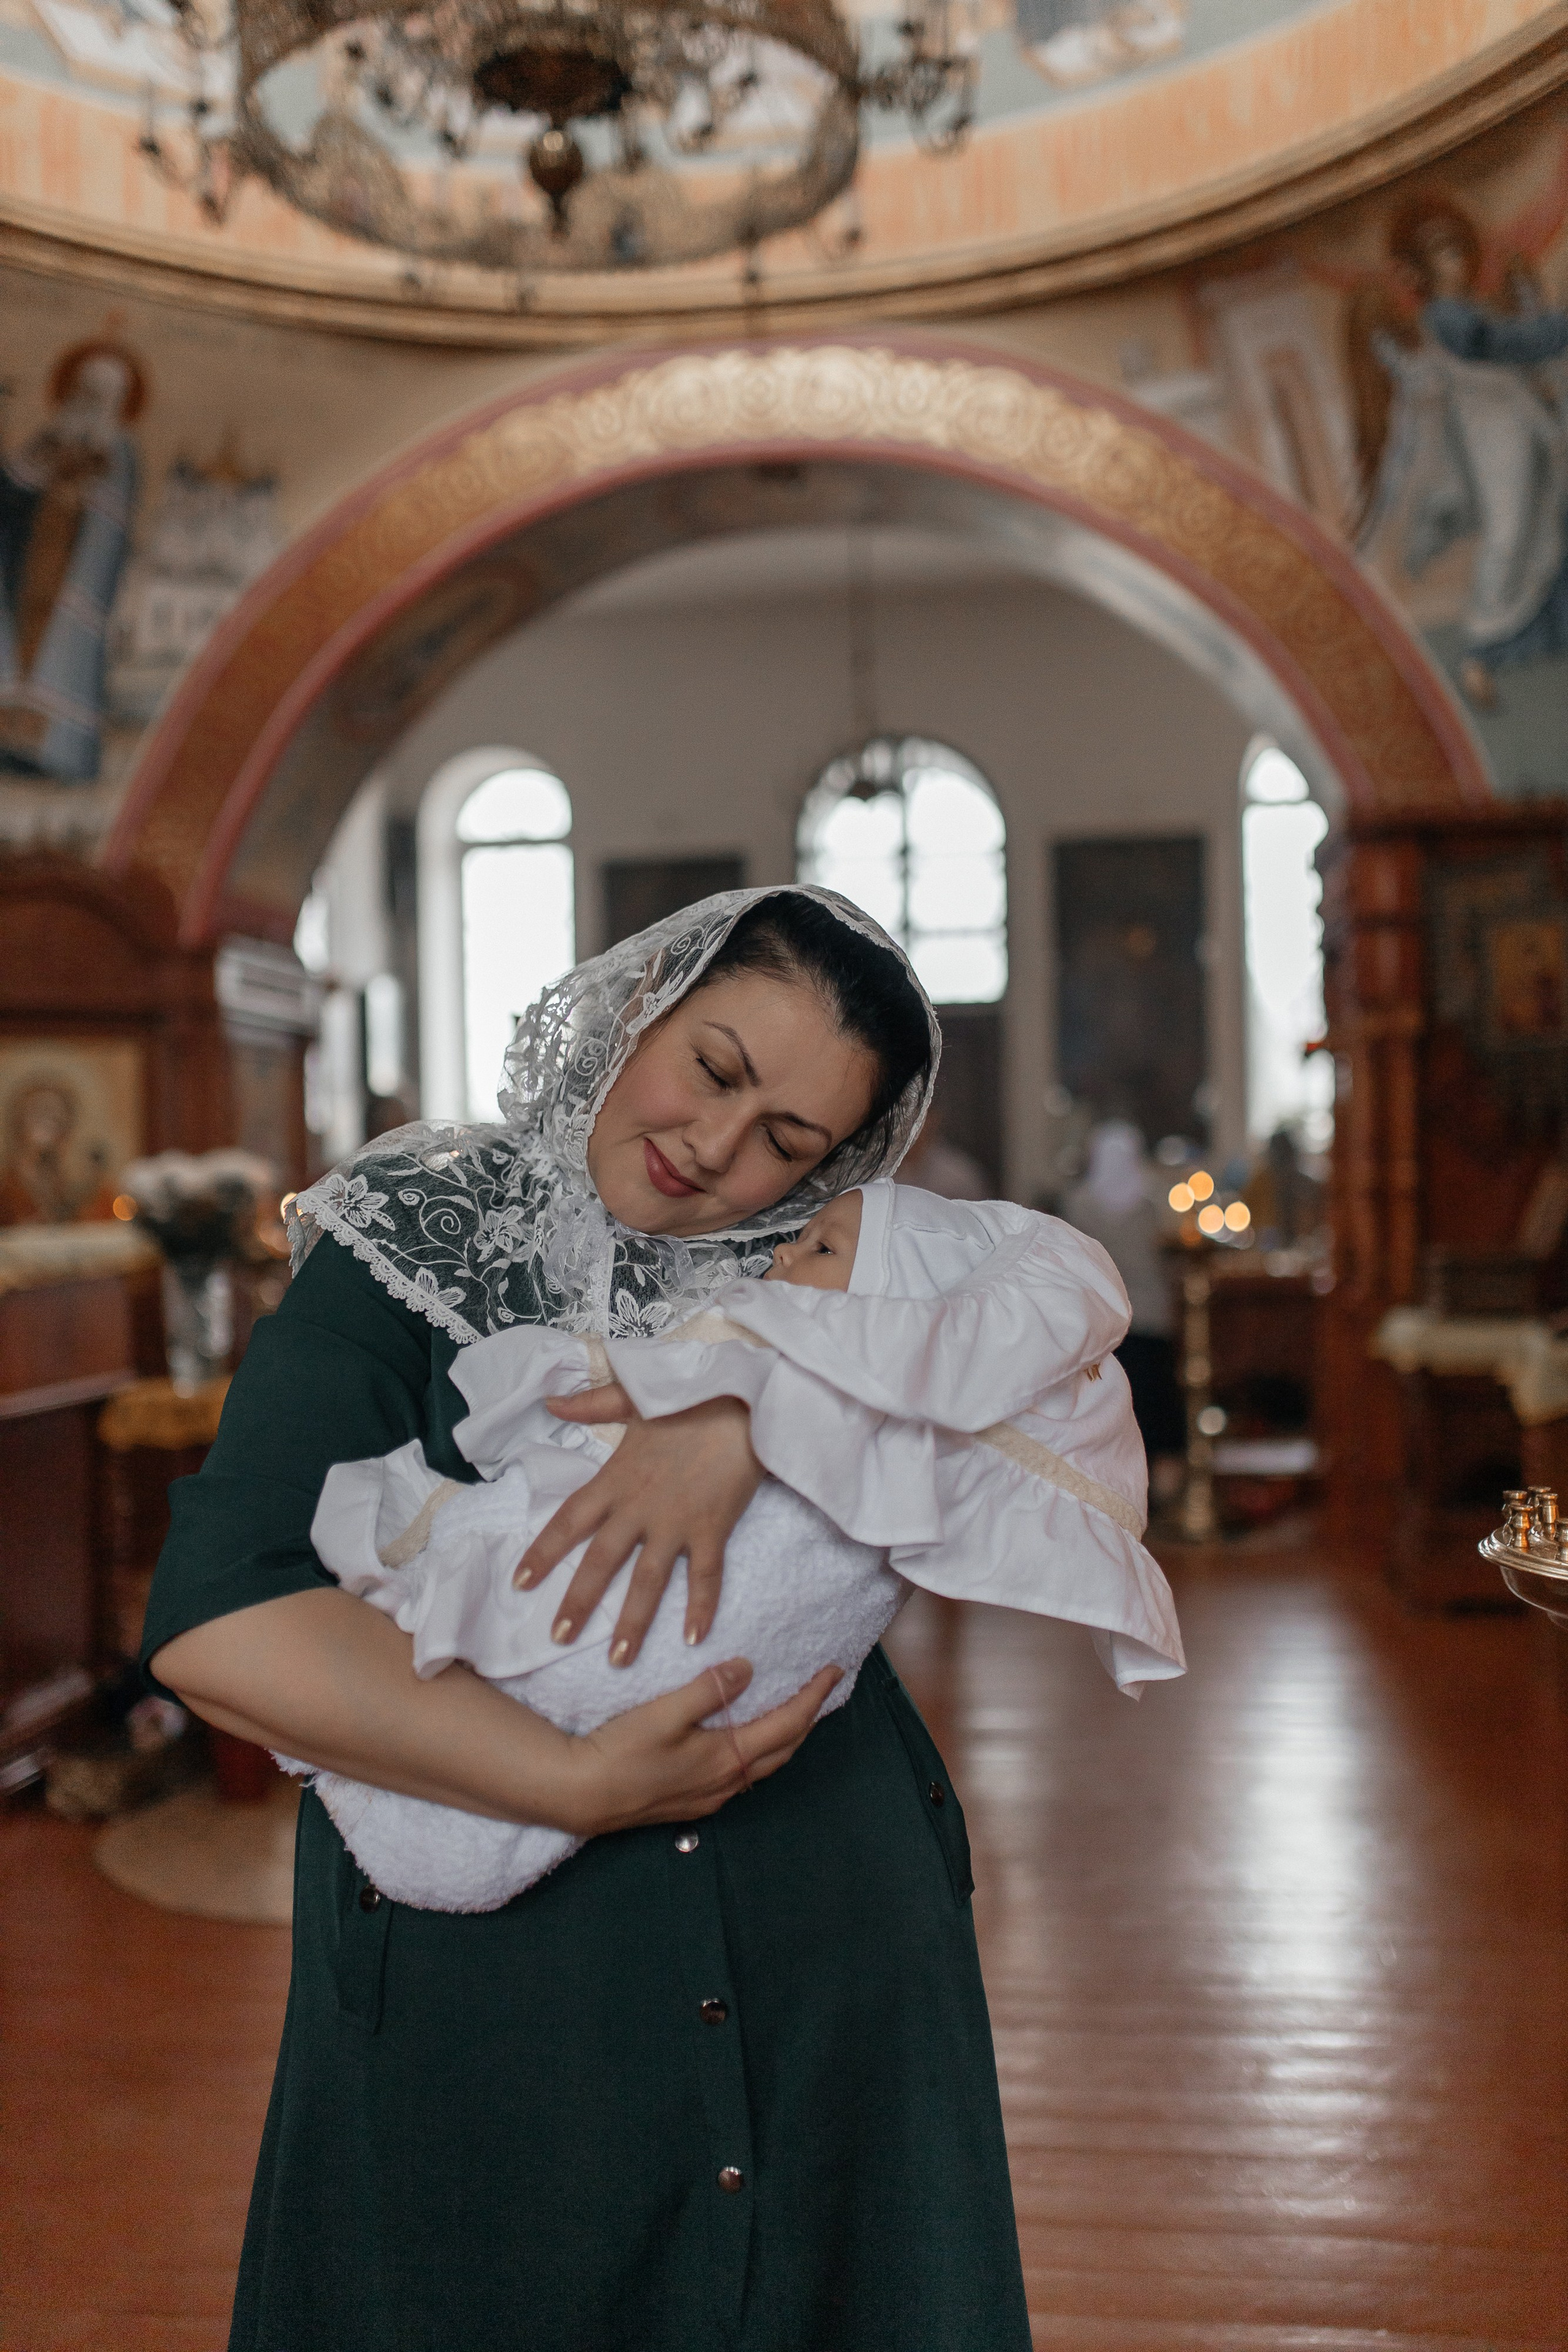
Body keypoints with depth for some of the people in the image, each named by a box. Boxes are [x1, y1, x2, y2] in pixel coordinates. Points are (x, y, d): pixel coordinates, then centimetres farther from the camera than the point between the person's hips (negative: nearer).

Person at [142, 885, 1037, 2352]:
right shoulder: (421, 1255, -6)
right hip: (488, 1997, -3)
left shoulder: (804, 1277, 5)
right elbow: (222, 1624, -18)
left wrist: (748, 1414, -25)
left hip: (834, 1980, 3)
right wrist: (582, 1784, -22)